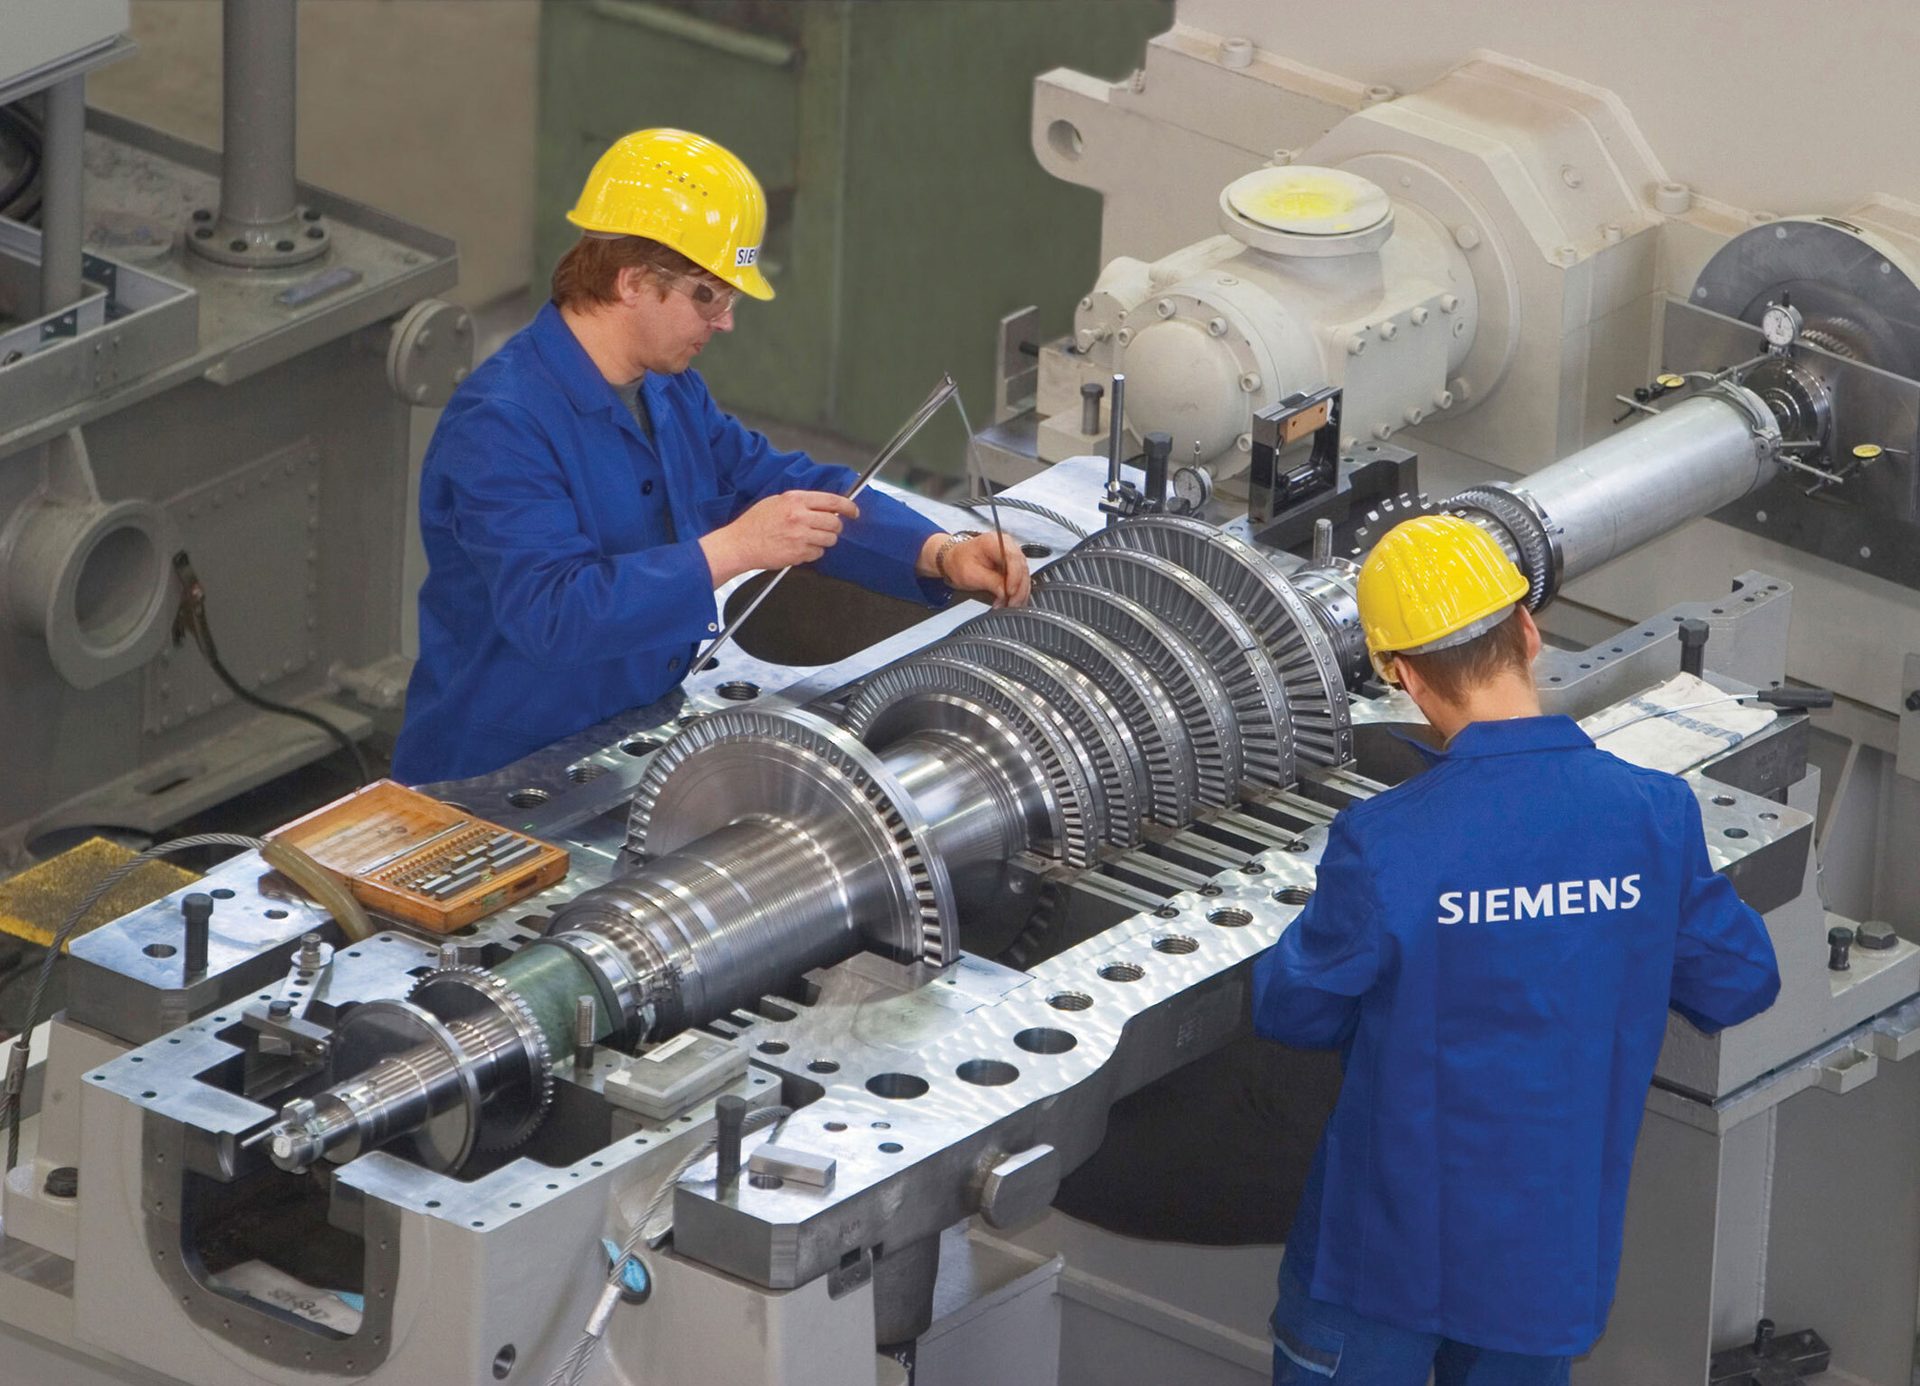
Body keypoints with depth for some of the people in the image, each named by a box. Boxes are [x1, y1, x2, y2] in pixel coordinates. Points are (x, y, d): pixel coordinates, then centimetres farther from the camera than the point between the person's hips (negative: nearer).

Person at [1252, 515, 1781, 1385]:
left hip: (1391, 1239, -3)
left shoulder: (1382, 849, -24)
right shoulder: (1654, 817, -13)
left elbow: (1293, 1011, -8)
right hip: (1554, 1241, 3)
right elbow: (1738, 986, 1)